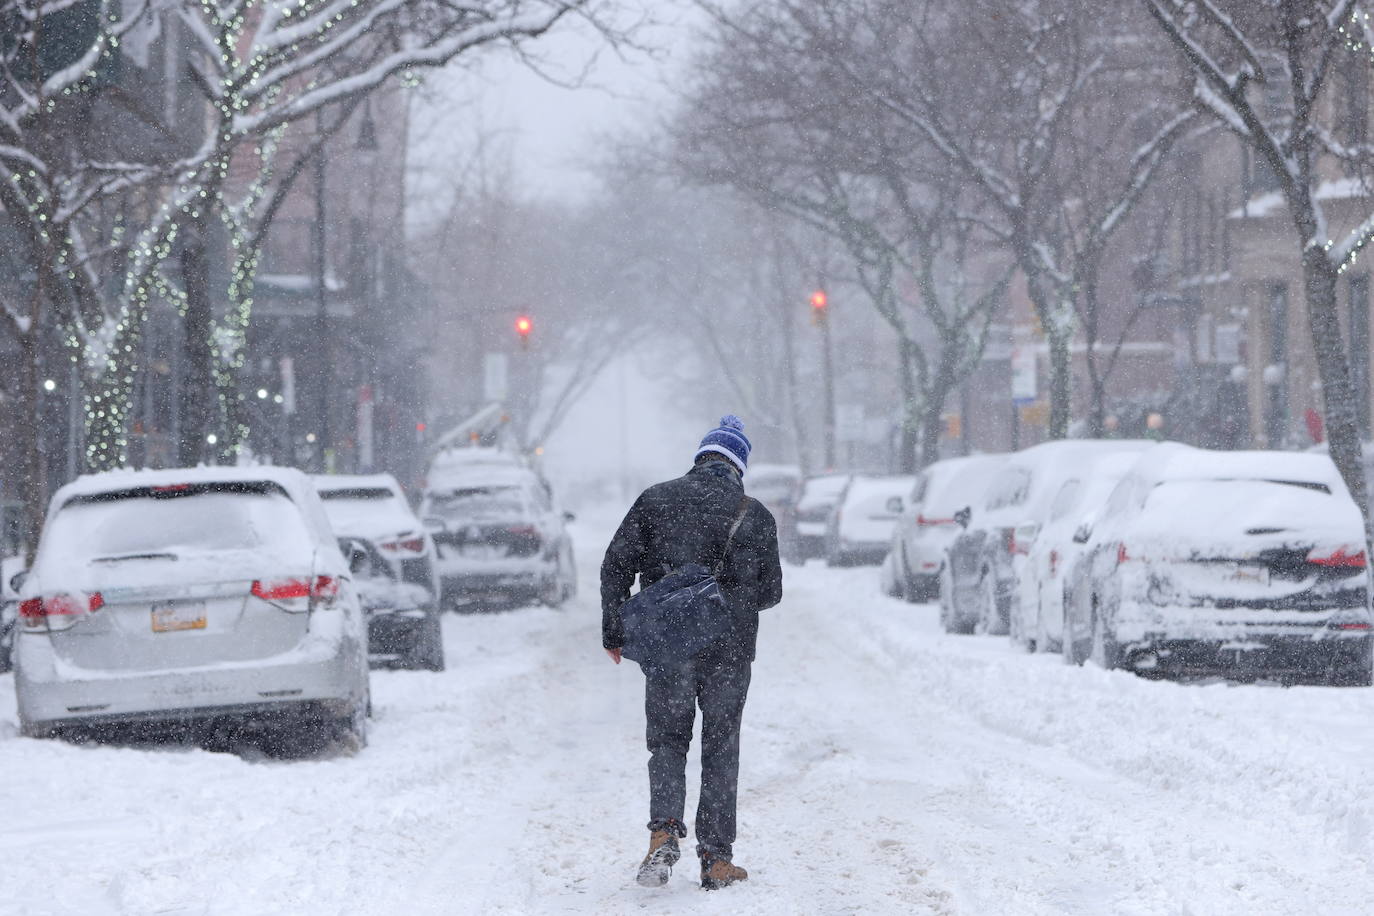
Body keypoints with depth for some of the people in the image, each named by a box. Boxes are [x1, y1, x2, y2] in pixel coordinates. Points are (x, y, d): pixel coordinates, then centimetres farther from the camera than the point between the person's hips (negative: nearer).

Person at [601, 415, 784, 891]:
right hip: (730, 652, 0)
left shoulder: (655, 500, 2)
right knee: (720, 749, 9)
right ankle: (716, 859, 7)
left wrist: (613, 634, 8)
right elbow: (770, 591, 7)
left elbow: (616, 565, 0)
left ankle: (664, 829, -13)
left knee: (667, 740, 12)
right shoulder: (755, 515, 1)